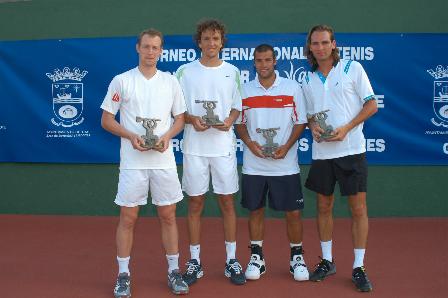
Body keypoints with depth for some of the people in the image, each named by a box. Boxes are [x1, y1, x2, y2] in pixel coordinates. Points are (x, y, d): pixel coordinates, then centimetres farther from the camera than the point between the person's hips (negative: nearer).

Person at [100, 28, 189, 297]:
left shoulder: (171, 81, 8)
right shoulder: (121, 81, 1)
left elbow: (180, 118, 11)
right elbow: (107, 119, 1)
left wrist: (167, 136, -9)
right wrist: (131, 136, -14)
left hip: (164, 161, 2)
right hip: (132, 162, -2)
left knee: (168, 216, 8)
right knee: (128, 218, 4)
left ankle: (174, 271, 20)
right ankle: (123, 275, 17)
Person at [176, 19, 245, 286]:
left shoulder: (232, 71, 6)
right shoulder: (185, 71, 3)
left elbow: (238, 107, 10)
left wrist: (230, 120, -11)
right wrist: (192, 120, -15)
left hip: (224, 145, 1)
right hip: (194, 146, 0)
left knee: (227, 202, 5)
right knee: (195, 203, 6)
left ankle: (232, 260, 16)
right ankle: (195, 261, 18)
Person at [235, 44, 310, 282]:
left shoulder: (292, 88, 0)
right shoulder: (245, 90, 5)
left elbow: (300, 122, 1)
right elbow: (239, 123, 9)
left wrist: (286, 146, -13)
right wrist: (249, 143, -10)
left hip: (285, 164, -1)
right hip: (253, 165, 2)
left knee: (293, 212, 3)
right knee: (255, 210, 9)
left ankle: (297, 257, 20)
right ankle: (257, 257, 23)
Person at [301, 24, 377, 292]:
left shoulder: (353, 68, -3)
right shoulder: (308, 80, 10)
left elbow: (372, 105, -4)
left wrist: (347, 128, -16)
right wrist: (313, 127, -5)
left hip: (351, 150, -4)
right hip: (321, 152, 4)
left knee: (358, 208, 0)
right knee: (324, 207, 11)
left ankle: (359, 267, 11)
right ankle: (327, 260, 26)